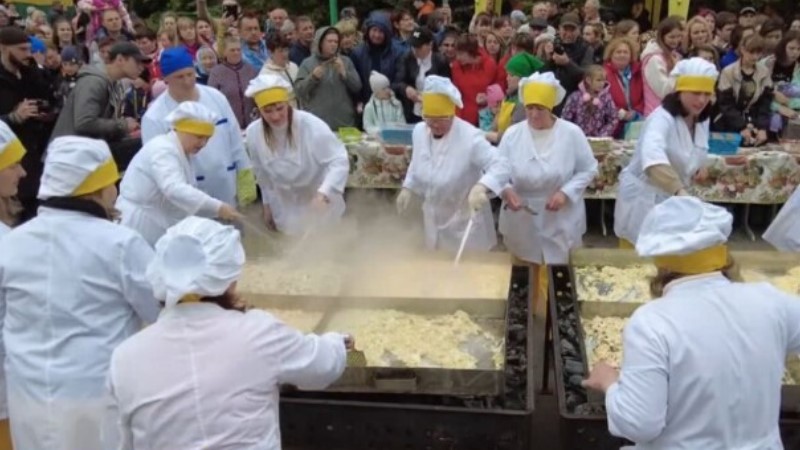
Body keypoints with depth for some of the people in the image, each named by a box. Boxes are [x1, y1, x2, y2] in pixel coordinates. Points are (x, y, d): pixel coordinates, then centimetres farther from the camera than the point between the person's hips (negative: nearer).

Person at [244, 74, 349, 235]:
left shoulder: (312, 125, -25)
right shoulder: (253, 133, -11)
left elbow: (339, 160, -26)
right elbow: (262, 173, 4)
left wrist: (323, 193, -40)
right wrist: (267, 205, 13)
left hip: (321, 206, -3)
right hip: (286, 209, 3)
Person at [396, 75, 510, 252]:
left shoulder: (470, 137, -25)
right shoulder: (419, 131, -5)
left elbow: (501, 166, -32)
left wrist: (481, 187, -49)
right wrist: (408, 188, 0)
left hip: (465, 220, -6)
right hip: (434, 219, 6)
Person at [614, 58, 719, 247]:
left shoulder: (702, 121, 1)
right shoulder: (662, 118, -24)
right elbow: (652, 157, -44)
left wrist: (700, 168, -2)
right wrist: (680, 189, -57)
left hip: (673, 201, 7)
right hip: (642, 201, -7)